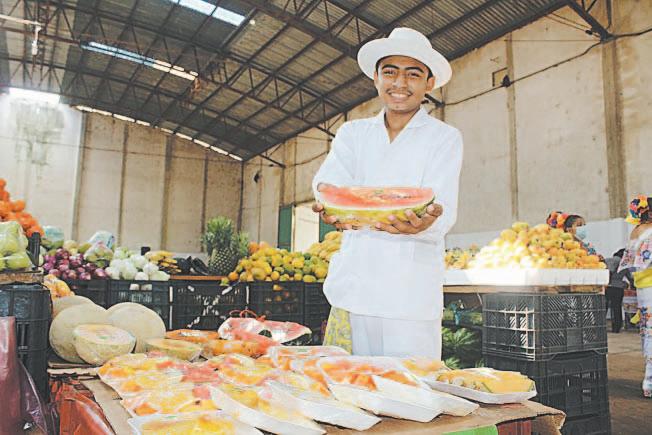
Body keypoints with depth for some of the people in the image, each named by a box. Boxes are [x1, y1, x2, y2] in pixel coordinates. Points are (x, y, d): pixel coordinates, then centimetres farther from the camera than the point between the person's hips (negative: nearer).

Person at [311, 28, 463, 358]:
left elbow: (444, 208, -10)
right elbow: (331, 178, -6)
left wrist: (427, 220, -34)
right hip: (352, 289, 3)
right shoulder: (352, 132, 13)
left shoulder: (444, 138, 4)